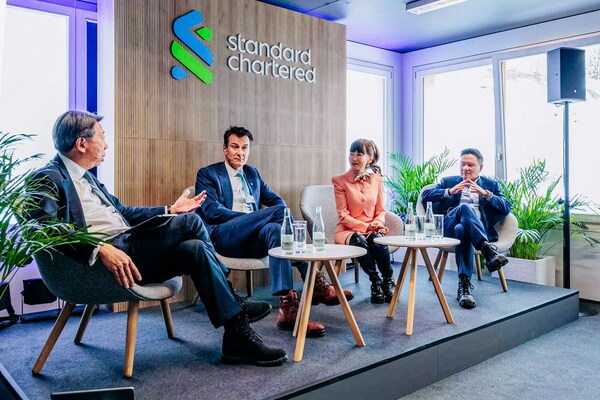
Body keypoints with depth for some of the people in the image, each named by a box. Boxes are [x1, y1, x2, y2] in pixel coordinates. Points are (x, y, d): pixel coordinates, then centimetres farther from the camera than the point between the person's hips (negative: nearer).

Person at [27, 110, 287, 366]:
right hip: (102, 259, -9)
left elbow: (122, 212, 30)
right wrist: (100, 249, -33)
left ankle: (237, 337, -8)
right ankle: (233, 304, -4)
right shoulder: (49, 178, -5)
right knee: (190, 221, -17)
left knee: (195, 249, -13)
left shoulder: (85, 176, 25)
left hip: (129, 249, 9)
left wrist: (170, 211, 26)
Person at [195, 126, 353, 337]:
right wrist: (251, 217, -16)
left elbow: (276, 200, 21)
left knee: (274, 229, -33)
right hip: (224, 236, -5)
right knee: (279, 210, -28)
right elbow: (211, 211, -6)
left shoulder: (252, 173, 26)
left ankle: (288, 306, -40)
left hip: (253, 238, 5)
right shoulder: (207, 175, 9)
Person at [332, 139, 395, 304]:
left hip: (372, 229, 2)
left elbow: (381, 211, 10)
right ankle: (375, 281, -16)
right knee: (360, 241, -36)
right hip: (348, 230, -2)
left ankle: (388, 282, -13)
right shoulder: (340, 181, -3)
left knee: (378, 240, -33)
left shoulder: (377, 179, 7)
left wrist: (377, 224, -13)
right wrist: (366, 227, -17)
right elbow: (343, 215, -7)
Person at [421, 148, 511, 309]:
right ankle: (488, 250, -48)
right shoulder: (449, 182, 26)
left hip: (480, 229, 0)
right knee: (464, 207, -36)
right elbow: (425, 197, 9)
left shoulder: (491, 185, 25)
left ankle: (464, 284, -45)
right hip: (449, 227, 0)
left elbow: (506, 208, 8)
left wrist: (486, 194, -7)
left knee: (462, 229, -40)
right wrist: (450, 191, -5)